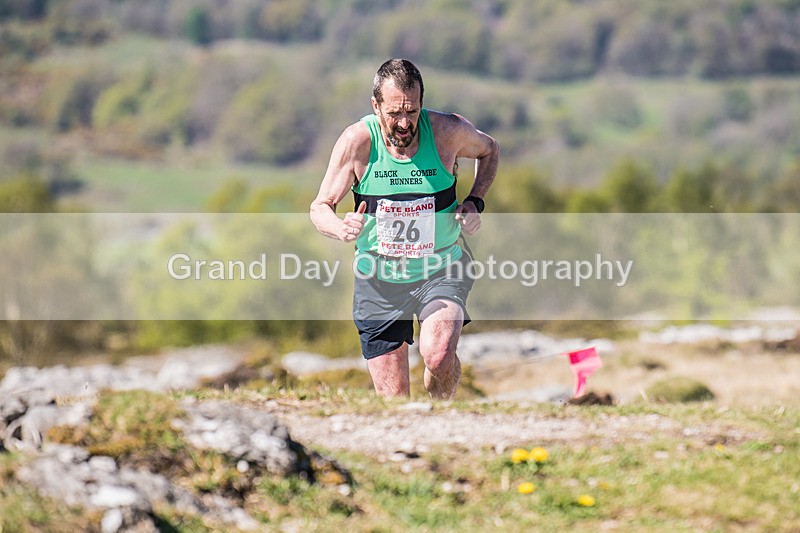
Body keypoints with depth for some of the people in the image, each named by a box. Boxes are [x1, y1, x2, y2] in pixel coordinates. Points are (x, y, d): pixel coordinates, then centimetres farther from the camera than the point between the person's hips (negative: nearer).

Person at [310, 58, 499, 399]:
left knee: (438, 357, -27)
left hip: (441, 270, 0)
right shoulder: (358, 141, -14)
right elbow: (320, 207, -5)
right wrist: (341, 228, -28)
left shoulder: (448, 131, -11)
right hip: (378, 278, 1)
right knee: (392, 400, -1)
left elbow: (489, 150, 12)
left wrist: (475, 201, -4)